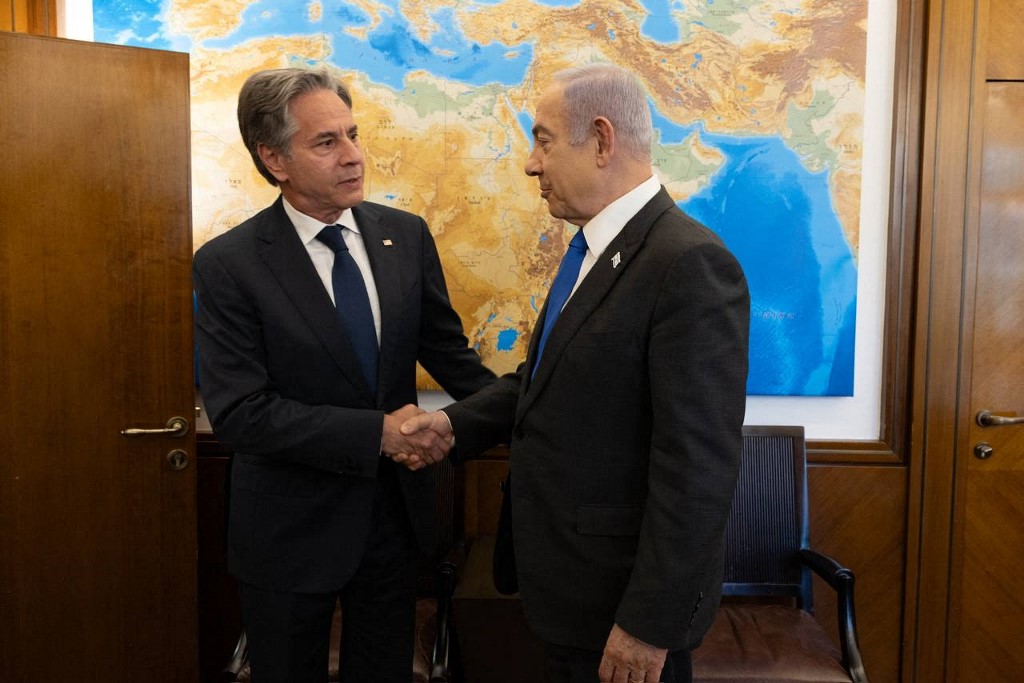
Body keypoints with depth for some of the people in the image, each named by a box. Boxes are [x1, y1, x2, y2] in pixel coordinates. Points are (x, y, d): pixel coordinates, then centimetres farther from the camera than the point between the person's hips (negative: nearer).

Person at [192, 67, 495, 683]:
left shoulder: (407, 235, -3)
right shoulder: (228, 264, -14)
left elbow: (447, 350, 4)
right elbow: (240, 412, -19)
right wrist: (377, 432, -24)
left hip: (396, 509, 4)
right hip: (293, 526, -3)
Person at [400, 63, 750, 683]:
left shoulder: (690, 264, -23)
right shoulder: (597, 249, 6)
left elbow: (697, 466, -25)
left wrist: (649, 623, -20)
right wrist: (458, 423, -1)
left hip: (623, 596, -8)